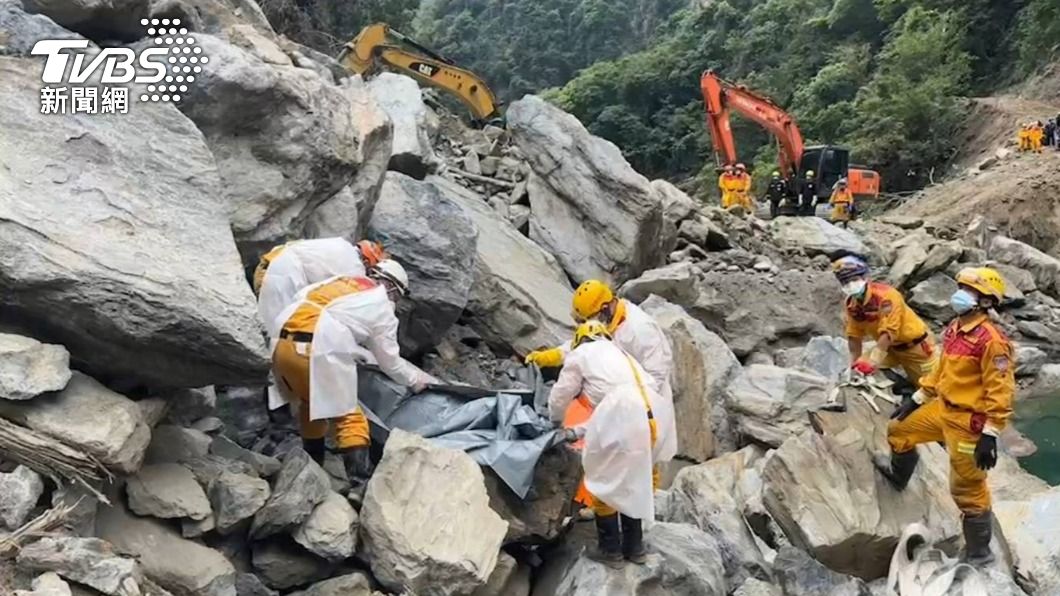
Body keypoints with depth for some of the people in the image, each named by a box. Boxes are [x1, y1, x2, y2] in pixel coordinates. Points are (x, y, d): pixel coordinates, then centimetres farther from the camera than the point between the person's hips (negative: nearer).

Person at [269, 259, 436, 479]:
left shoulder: (342, 280, 28)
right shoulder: (381, 304, 12)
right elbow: (389, 360, 15)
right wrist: (415, 380, 33)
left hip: (282, 344, 7)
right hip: (317, 351, -7)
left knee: (310, 405, 26)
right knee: (350, 417, 1)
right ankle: (360, 478, -8)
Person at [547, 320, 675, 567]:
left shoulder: (581, 353, 19)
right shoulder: (621, 355, 38)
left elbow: (560, 396, 26)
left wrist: (555, 420, 47)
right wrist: (580, 431, 50)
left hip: (623, 419, -7)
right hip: (655, 416, 7)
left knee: (604, 483, 12)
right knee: (635, 481, 24)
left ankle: (610, 549, 20)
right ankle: (634, 546, 32)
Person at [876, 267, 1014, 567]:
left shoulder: (991, 340, -23)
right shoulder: (954, 329, 5)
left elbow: (1000, 391, -22)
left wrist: (990, 435, -22)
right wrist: (917, 399, 21)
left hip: (968, 421, -9)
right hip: (942, 408, 9)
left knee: (968, 489, 1)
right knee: (900, 431, 25)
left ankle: (979, 552, 18)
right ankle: (899, 475, 53)